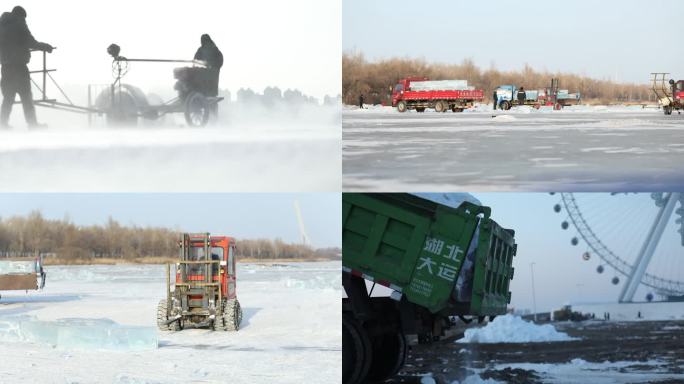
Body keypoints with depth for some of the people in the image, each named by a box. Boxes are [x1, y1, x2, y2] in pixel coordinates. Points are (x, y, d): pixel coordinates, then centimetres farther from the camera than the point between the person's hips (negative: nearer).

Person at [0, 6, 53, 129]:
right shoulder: (19, 23, -5)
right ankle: (32, 124, -6)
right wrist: (45, 46, 3)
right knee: (26, 96, -4)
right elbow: (31, 43, -9)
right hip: (19, 65, -6)